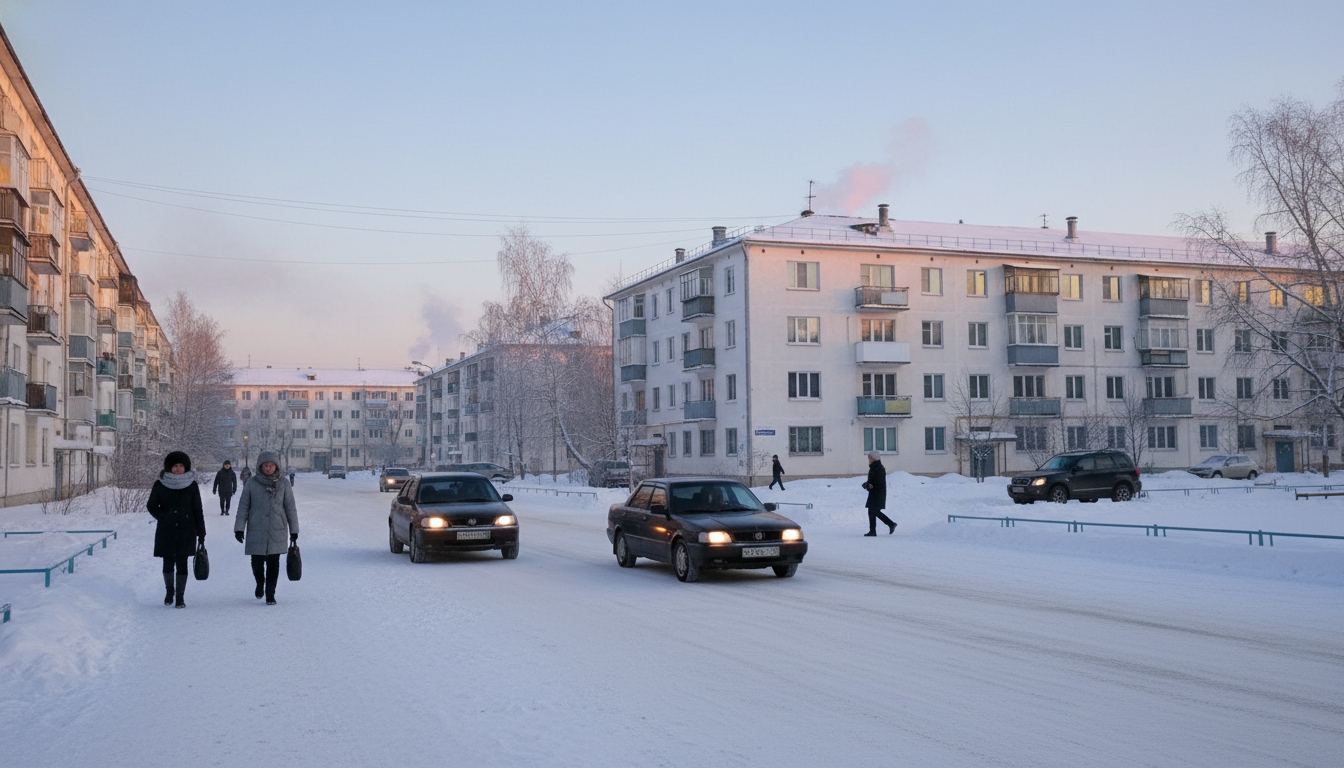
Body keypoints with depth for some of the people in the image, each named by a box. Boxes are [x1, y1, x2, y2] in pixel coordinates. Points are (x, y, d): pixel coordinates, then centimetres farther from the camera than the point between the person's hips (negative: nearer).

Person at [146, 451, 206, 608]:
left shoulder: (192, 486, 1)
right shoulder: (160, 485, 0)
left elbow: (198, 511, 2)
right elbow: (151, 505, 10)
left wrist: (201, 535, -1)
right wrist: (164, 518, -4)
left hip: (186, 532, 0)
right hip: (166, 532, 0)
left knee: (182, 563, 1)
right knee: (168, 563, 4)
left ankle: (180, 596, 11)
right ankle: (169, 590, 29)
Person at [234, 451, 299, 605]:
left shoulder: (284, 484, 2)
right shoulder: (252, 483, 0)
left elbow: (290, 508, 6)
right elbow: (243, 507, 3)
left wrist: (294, 530, 7)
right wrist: (239, 528, -1)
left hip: (277, 532, 0)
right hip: (256, 532, 0)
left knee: (273, 563, -1)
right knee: (257, 563, 5)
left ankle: (270, 594, 11)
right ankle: (260, 583, 35)